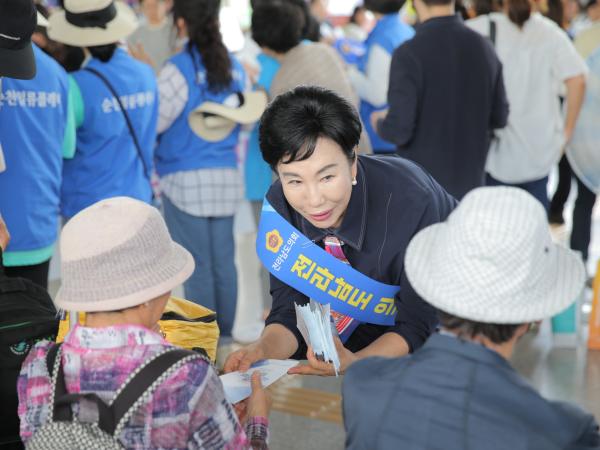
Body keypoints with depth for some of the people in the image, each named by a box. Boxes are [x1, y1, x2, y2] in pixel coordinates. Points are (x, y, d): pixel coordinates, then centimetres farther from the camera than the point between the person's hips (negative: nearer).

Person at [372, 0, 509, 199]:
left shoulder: (409, 54, -18)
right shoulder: (484, 47, -2)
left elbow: (400, 130, -19)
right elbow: (499, 117, 6)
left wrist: (380, 123, 3)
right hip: (471, 182, 5)